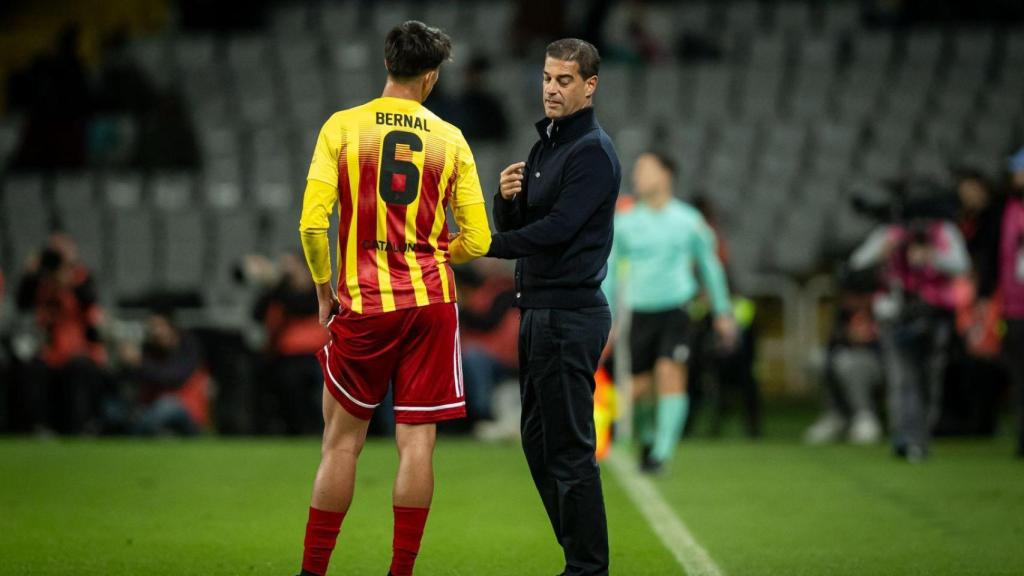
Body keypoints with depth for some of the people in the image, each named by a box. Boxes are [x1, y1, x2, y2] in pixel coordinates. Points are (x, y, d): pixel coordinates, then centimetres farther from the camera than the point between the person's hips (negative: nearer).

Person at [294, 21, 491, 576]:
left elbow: (311, 223, -8)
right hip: (431, 302, 1)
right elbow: (477, 241, 4)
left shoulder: (342, 127, -1)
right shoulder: (450, 140, 4)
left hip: (364, 304, -1)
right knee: (417, 442, 2)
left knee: (343, 440, 7)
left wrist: (324, 293, 6)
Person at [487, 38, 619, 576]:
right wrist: (506, 196, -5)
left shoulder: (593, 152, -12)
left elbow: (556, 228, -22)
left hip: (570, 313, -10)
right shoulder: (545, 145, 17)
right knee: (539, 440, 13)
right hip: (539, 310, 10)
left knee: (568, 446, -8)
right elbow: (513, 226, 17)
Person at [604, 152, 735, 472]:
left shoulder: (689, 221, 0)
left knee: (670, 374, -19)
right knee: (640, 390, 3)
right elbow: (610, 270, 12)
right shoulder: (624, 223, 3)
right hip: (641, 312, 2)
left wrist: (723, 313, 15)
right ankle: (647, 436, 33)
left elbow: (710, 265, 12)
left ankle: (662, 452, -19)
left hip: (676, 310, -2)